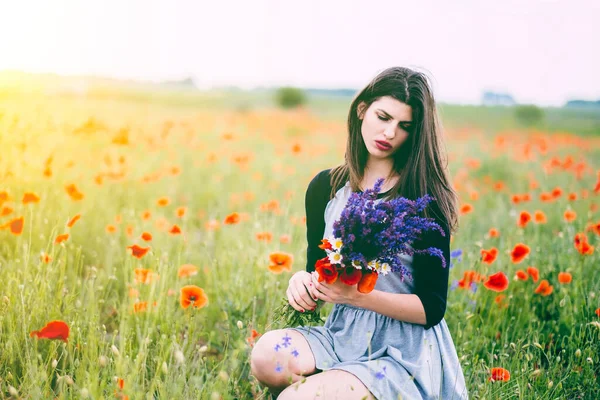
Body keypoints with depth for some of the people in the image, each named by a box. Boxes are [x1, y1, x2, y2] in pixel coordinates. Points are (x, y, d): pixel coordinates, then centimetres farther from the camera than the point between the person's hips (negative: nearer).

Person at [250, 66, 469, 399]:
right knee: (267, 353, -26)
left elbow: (432, 308, -10)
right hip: (342, 337, 5)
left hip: (404, 354, -4)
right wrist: (302, 282, -12)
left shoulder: (425, 199, -9)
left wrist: (356, 295, -23)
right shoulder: (325, 188, 4)